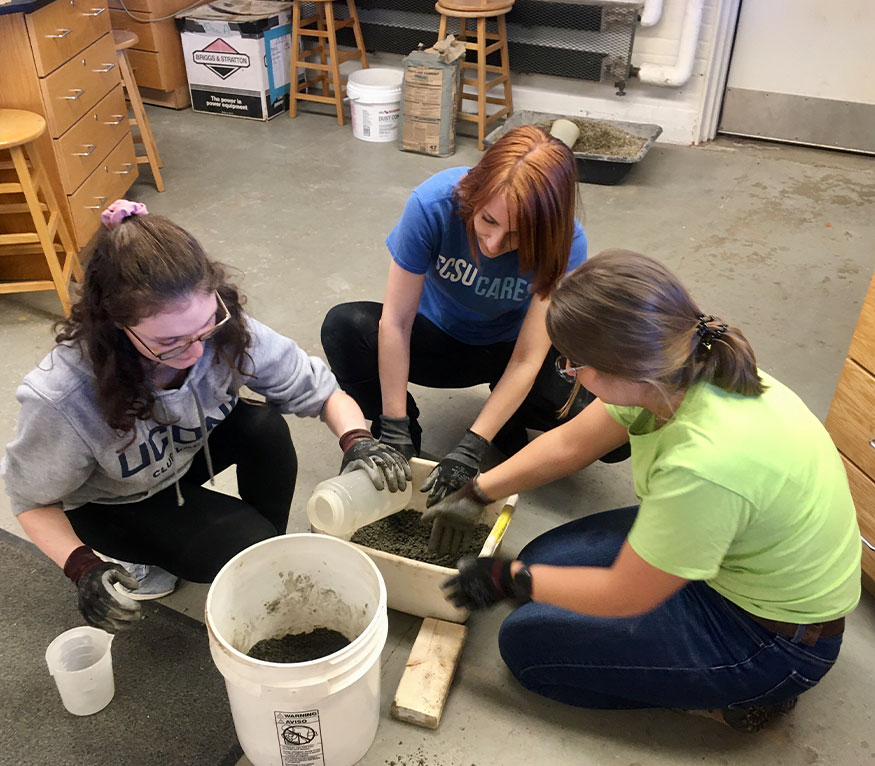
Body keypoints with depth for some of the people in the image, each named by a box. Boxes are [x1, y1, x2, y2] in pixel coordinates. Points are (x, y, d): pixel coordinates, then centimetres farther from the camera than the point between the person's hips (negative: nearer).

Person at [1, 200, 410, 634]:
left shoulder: (224, 328, -31)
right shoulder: (61, 399, -38)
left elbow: (321, 389, -19)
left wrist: (357, 440, -39)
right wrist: (83, 568, -34)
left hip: (188, 451, 4)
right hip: (111, 502, -3)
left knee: (264, 426, -27)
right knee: (245, 550, -23)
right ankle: (135, 554, 6)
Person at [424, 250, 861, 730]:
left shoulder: (703, 465, -39)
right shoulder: (672, 372, -16)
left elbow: (625, 596, -23)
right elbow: (567, 445, 2)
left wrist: (508, 579, -9)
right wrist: (473, 495, 7)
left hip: (772, 635, -8)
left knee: (526, 641, -6)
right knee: (542, 559, 8)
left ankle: (737, 694, 3)